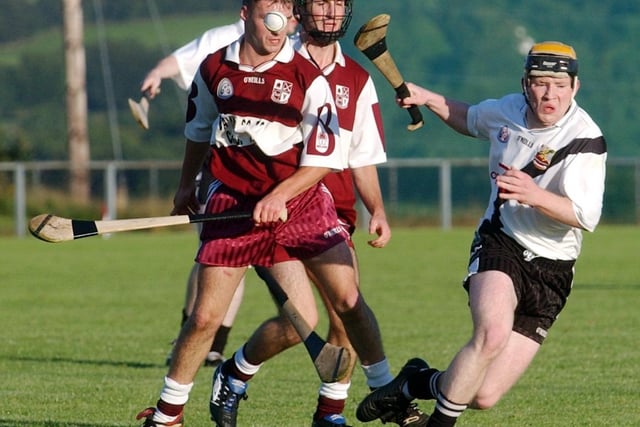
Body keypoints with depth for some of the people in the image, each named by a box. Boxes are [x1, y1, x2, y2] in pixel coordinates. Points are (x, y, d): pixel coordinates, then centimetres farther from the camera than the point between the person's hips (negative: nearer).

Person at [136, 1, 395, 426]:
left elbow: (323, 159, -10)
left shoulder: (308, 79, -11)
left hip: (299, 199, -1)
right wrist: (186, 185, 26)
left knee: (348, 300, -8)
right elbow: (199, 129, 20)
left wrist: (279, 197, -22)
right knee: (205, 318, -2)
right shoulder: (214, 70, 0)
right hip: (233, 200, 1)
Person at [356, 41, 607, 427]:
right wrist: (427, 99, 11)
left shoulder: (585, 140, -16)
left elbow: (585, 216, -29)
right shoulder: (508, 110, 0)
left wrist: (534, 195, -44)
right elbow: (470, 119, 26)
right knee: (493, 333, -33)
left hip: (550, 270, -2)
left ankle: (416, 384, 24)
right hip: (499, 245, 2)